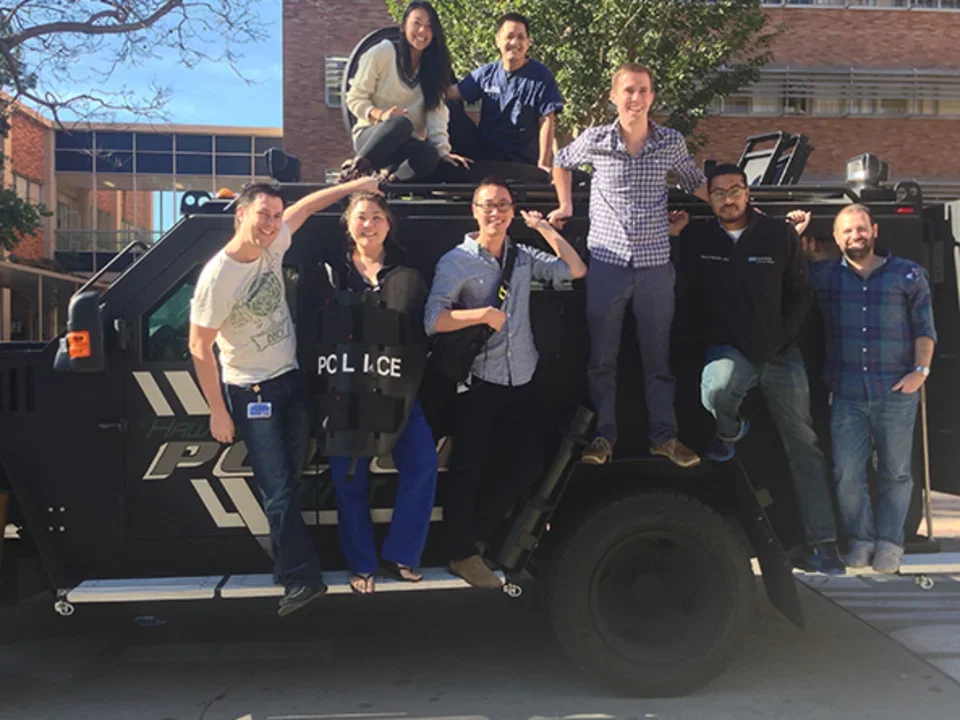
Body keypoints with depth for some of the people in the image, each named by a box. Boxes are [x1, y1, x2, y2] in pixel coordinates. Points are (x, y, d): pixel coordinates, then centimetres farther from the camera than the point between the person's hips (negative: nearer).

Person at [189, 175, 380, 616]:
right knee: (278, 490, -6)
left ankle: (287, 564, 27)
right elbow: (199, 348, -15)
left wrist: (353, 186, 12)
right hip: (252, 393, -6)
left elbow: (304, 207, 15)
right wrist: (218, 411, -12)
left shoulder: (273, 247, -4)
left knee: (291, 479, 13)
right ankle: (303, 579, 2)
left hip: (292, 380, 6)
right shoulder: (218, 277, -21)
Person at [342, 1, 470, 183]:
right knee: (401, 123, -40)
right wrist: (380, 114, -23)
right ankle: (355, 170, -29)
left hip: (408, 144, 3)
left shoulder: (433, 65, 11)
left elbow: (437, 111, -2)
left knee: (429, 156, -35)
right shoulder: (383, 52, -3)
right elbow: (355, 98, -3)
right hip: (371, 135, -3)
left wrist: (443, 150, -17)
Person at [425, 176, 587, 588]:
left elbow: (575, 271, 13)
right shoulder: (456, 261, -6)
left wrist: (545, 229, 8)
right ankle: (462, 554, 18)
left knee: (529, 461, 11)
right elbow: (433, 320, -16)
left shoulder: (523, 257, 11)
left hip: (520, 380, 6)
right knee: (469, 468, 2)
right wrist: (485, 313, -24)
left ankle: (476, 533, 29)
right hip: (478, 381, -6)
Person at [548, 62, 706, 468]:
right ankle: (603, 434, 19)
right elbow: (561, 163, 18)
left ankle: (663, 435, 21)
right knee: (601, 357, 6)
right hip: (606, 262, -1)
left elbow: (694, 183, 18)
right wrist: (566, 208, 12)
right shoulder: (594, 140, -2)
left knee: (658, 357, 9)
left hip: (656, 264, 1)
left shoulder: (672, 143, 1)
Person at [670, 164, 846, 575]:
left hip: (781, 356, 1)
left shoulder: (780, 234, -1)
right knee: (714, 390, -36)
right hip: (730, 350, -1)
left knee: (803, 448, 1)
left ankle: (823, 542, 9)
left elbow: (802, 292, 6)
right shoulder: (697, 238, -1)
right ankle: (730, 431, 1)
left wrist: (783, 334, -5)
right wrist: (670, 237, -11)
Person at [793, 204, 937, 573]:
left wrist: (921, 369, -4)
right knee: (847, 473, -2)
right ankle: (861, 539, 16)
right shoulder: (823, 275, 11)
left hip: (896, 392, 0)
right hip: (847, 394, 1)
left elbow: (925, 329, 8)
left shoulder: (908, 274, 9)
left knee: (895, 472, 7)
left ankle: (889, 542, 19)